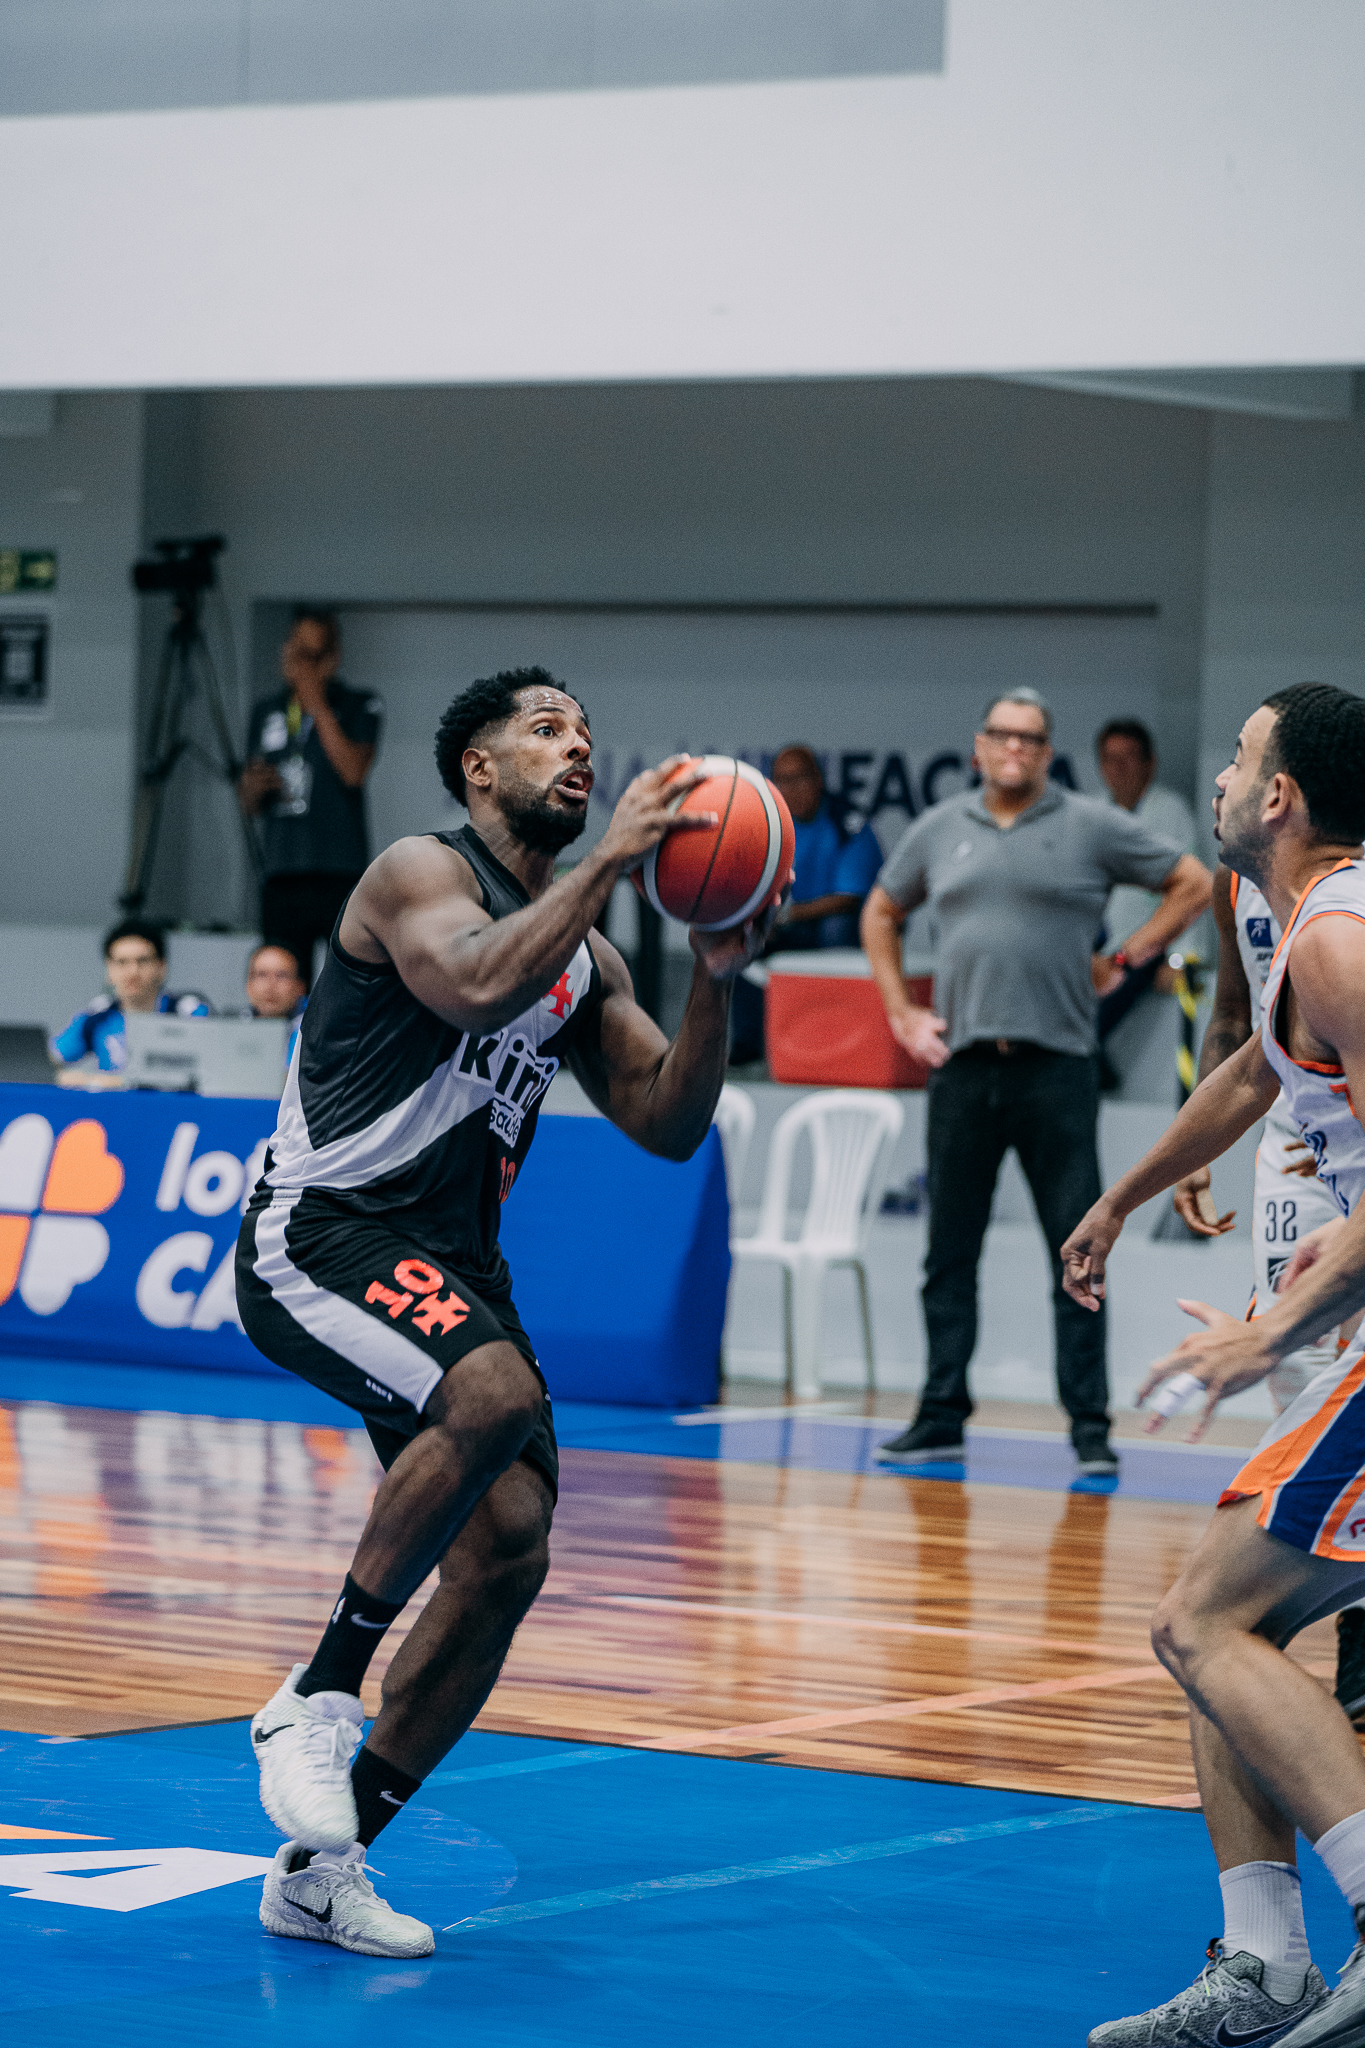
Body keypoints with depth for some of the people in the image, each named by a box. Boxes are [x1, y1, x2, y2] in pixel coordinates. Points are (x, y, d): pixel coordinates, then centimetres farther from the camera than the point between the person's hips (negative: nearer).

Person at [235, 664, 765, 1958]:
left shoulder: (584, 957, 16)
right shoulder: (421, 874, -7)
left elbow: (668, 1125, 11)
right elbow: (478, 985, -29)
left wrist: (713, 982, -3)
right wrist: (610, 858, -25)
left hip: (449, 1260, 8)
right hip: (322, 1232, -8)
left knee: (508, 1550, -2)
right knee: (495, 1393, -34)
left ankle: (320, 1870, 8)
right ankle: (314, 1698, -19)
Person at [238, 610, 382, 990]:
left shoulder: (359, 706, 4)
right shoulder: (268, 713, 18)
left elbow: (353, 771, -14)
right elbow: (248, 804, 23)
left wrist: (317, 703, -9)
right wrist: (254, 789, -1)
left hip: (341, 874, -4)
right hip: (282, 876, 4)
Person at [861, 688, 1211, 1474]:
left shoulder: (1092, 827, 2)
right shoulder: (942, 829, 12)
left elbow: (1194, 884, 7)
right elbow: (882, 915, 25)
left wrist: (1127, 959, 1)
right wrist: (901, 1012, 15)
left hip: (1056, 1064, -3)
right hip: (962, 1063, 3)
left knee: (1077, 1257, -4)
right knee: (950, 1255, 8)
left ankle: (1091, 1428, 0)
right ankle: (942, 1418, 16)